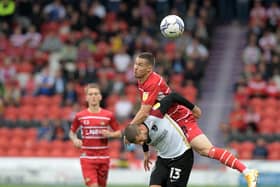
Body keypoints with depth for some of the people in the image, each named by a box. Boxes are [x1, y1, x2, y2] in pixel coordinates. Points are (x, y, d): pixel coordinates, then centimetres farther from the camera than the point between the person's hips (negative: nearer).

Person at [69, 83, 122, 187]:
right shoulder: (80, 116, 0)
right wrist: (75, 140, -8)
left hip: (103, 158, 2)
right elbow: (72, 132, 13)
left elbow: (119, 133, 9)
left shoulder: (108, 115, 1)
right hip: (87, 157, -2)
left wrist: (110, 134, -12)